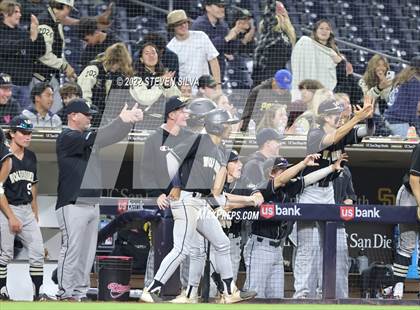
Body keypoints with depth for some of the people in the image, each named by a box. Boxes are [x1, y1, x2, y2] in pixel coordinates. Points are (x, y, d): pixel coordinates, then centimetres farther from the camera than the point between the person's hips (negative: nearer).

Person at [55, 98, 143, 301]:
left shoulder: (87, 136, 17)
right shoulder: (66, 138, -9)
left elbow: (113, 136, 10)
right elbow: (94, 138, -23)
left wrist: (131, 119, -9)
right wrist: (121, 120, -27)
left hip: (92, 205, 9)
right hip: (73, 206, -9)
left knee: (87, 253, 9)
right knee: (71, 250, -9)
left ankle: (80, 293, 13)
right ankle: (65, 295, -7)